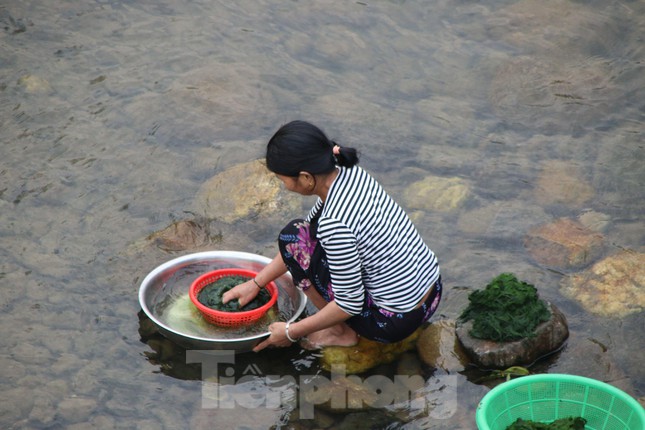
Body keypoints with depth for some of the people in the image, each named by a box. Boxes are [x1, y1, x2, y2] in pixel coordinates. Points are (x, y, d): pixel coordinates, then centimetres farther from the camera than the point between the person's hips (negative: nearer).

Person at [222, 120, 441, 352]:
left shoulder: (334, 224, -28)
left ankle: (342, 333, 7)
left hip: (398, 321, -8)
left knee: (293, 238, -5)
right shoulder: (350, 174, -3)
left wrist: (291, 332, -5)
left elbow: (350, 304, -19)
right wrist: (256, 283, 16)